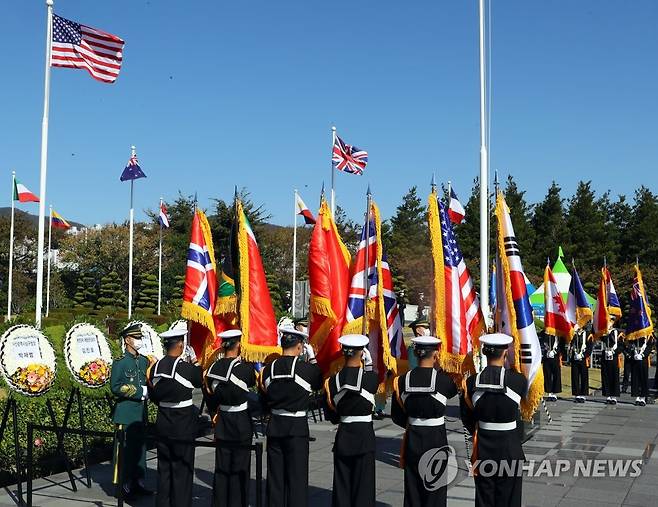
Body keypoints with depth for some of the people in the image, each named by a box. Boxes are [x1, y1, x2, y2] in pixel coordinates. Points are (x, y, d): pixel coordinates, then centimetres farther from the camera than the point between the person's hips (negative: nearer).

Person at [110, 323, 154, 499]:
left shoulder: (145, 361, 11)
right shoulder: (120, 363, -7)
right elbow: (115, 388, -15)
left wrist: (148, 391, -4)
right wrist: (139, 392, -16)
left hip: (141, 413, 6)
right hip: (125, 414, -6)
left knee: (140, 449, 11)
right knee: (124, 450, -2)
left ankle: (138, 484, 21)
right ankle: (124, 487, 5)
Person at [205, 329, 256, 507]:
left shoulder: (213, 367, -2)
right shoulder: (243, 368, -18)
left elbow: (211, 397, 7)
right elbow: (254, 380, 1)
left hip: (222, 425, 5)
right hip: (241, 425, -5)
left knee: (221, 467, 13)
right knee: (239, 469, 5)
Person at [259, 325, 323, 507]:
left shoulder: (269, 369, -1)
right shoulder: (305, 368, -13)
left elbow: (265, 398, 8)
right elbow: (319, 382, 5)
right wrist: (312, 358, 10)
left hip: (274, 426, 4)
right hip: (297, 427, -4)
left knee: (275, 474, 12)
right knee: (297, 475, 4)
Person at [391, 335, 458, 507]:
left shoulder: (402, 380, -5)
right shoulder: (443, 379, -14)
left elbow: (397, 416, 1)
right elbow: (453, 391, 9)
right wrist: (438, 369, 13)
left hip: (412, 439, 3)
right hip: (437, 439, -3)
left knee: (413, 488, 13)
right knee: (435, 491, 9)